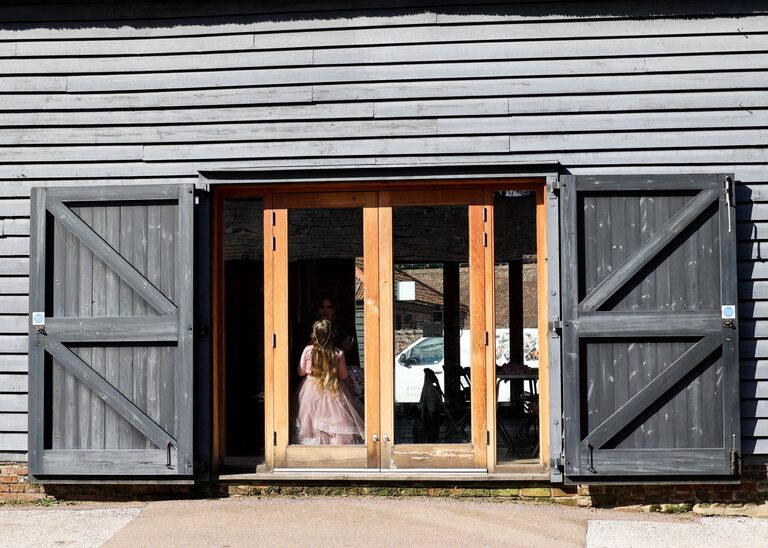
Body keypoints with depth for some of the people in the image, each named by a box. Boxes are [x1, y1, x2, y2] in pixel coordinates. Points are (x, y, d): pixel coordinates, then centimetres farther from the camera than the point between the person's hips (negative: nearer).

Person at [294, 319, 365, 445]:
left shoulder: (308, 350, -12)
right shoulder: (338, 353, -12)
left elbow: (301, 372, 1)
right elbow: (344, 375, -3)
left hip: (312, 389, 1)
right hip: (333, 389, 0)